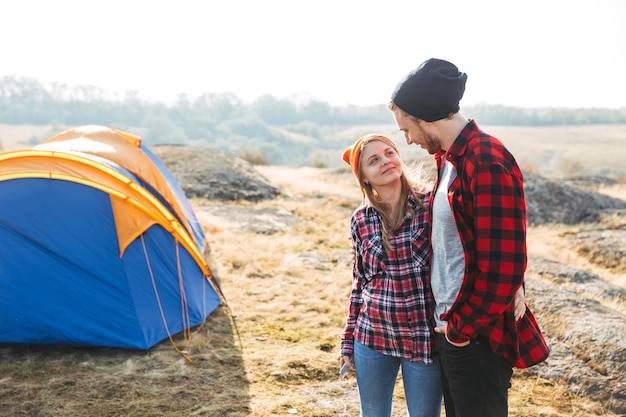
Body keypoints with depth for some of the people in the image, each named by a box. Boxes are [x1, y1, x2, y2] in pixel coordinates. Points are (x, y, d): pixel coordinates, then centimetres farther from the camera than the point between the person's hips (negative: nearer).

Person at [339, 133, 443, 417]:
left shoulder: (431, 206, -7)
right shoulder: (361, 220, 1)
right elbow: (359, 282, 9)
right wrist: (348, 342, 10)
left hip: (425, 339, -2)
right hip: (373, 340, 3)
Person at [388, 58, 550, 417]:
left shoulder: (488, 164, -21)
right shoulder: (449, 159, 9)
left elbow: (502, 270, -24)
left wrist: (462, 327, -13)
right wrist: (449, 321, 10)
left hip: (477, 337, -9)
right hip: (451, 328, 9)